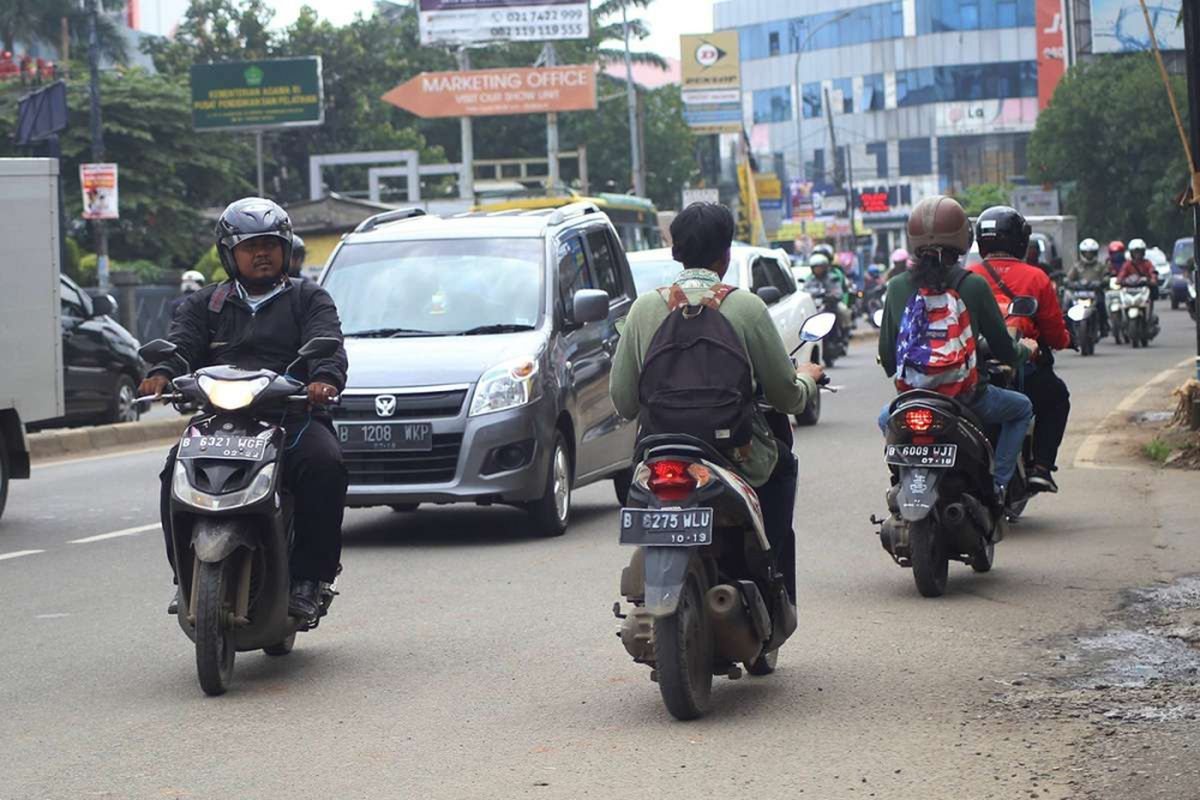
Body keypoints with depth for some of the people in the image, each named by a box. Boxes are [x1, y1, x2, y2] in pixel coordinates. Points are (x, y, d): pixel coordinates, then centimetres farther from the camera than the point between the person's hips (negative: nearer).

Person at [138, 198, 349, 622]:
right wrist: (162, 372, -20)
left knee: (325, 465, -32)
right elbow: (181, 341, 5)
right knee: (179, 471, -27)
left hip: (294, 417, -1)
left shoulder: (309, 299, 18)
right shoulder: (204, 304, 24)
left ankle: (308, 577, -25)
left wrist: (325, 378, -26)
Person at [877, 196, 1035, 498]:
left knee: (886, 417, 37)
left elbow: (886, 353, 4)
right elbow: (1003, 349, -4)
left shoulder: (897, 287, -3)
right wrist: (1025, 350, 20)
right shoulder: (973, 286, -11)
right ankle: (998, 482, 11)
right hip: (966, 399, -3)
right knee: (1022, 408, 26)